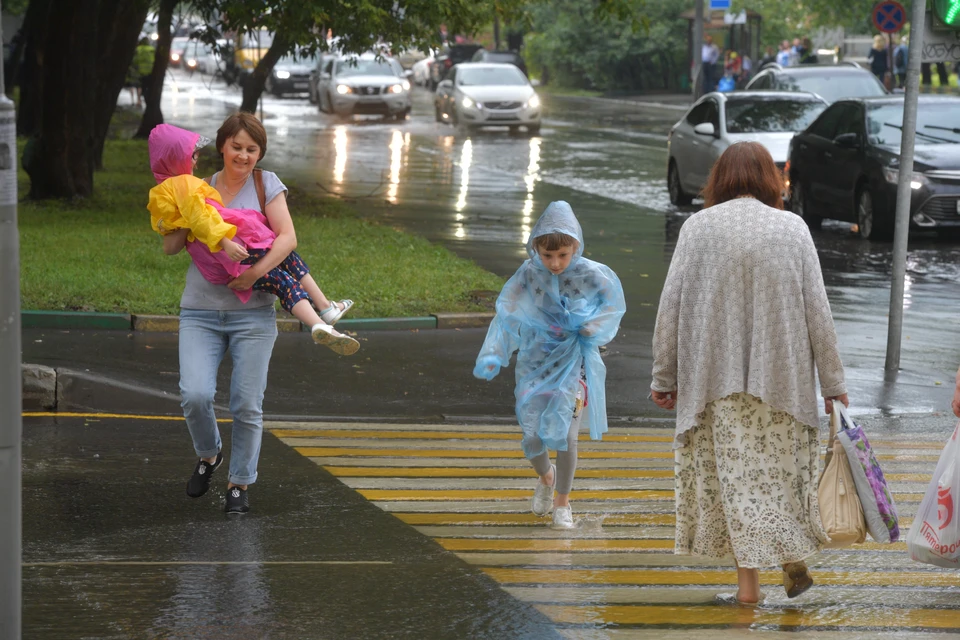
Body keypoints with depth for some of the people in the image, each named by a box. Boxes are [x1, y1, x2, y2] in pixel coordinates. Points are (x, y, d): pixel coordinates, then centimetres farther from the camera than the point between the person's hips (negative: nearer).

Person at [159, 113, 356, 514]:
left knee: (247, 405, -2)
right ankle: (208, 455, 15)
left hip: (252, 314, -1)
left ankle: (240, 482, 15)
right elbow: (170, 248, 4)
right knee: (195, 395, -15)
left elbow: (288, 238, -7)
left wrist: (256, 272, -20)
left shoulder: (266, 184, 4)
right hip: (200, 311, 1)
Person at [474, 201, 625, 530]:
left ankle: (562, 501, 12)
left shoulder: (591, 275, -9)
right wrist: (492, 356, -23)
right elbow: (507, 315, -10)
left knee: (564, 432, -12)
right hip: (535, 363, 1)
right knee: (532, 436, -2)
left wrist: (593, 327, -11)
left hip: (573, 364, -1)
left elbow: (613, 302, 8)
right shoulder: (528, 275, -8)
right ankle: (546, 477, 35)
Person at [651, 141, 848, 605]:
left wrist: (664, 376, 5)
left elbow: (671, 305, -3)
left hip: (717, 377, 0)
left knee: (734, 470, 5)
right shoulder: (791, 228, -2)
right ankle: (793, 563, 17)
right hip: (780, 375, 0)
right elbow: (817, 310, -2)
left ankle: (748, 580, 4)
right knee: (782, 466, 16)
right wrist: (832, 382, 4)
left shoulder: (697, 227, -2)